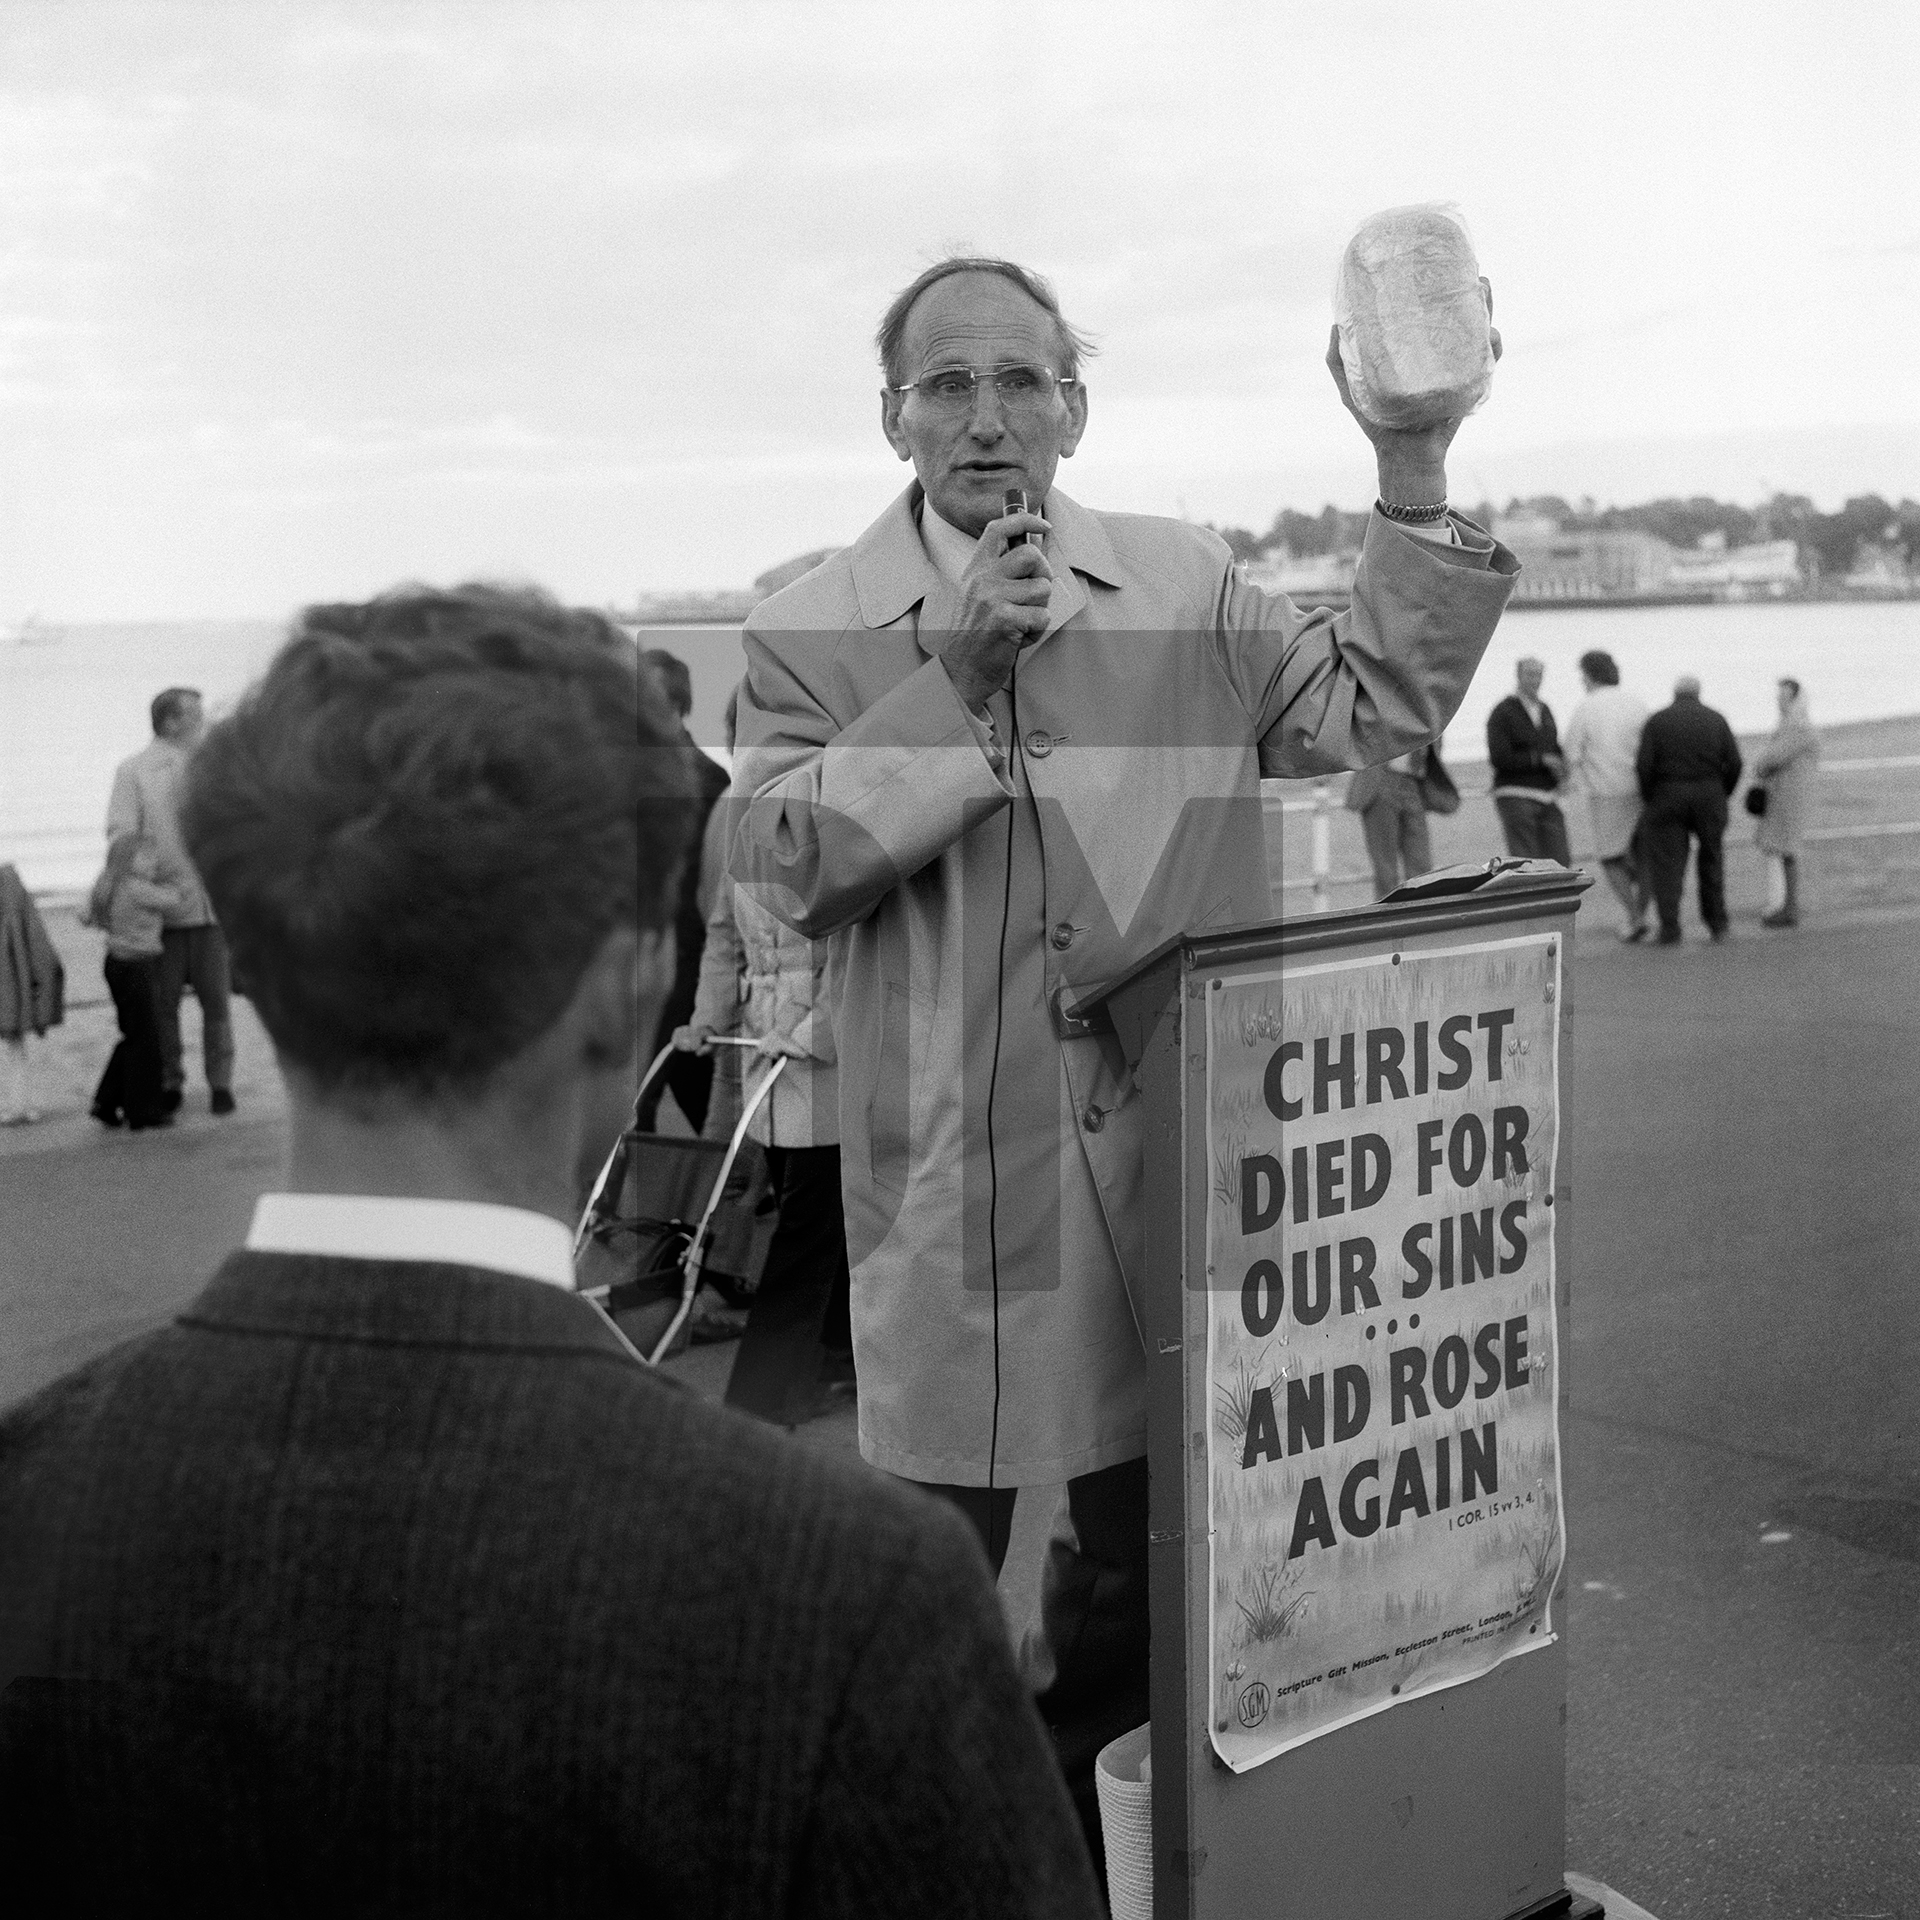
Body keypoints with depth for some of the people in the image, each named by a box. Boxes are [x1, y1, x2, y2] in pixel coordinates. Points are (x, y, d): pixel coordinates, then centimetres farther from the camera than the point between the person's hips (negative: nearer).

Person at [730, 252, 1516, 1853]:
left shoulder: (1189, 589, 6)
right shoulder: (814, 630, -1)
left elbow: (1374, 714, 0)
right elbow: (787, 866, -10)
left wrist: (1415, 476, -8)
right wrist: (952, 682, -17)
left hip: (1180, 1150, 3)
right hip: (958, 1176, -3)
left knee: (1146, 1535, 17)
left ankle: (1088, 1826, 39)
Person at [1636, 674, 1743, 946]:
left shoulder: (1657, 721, 0)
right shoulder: (1716, 720, 5)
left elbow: (1644, 766, -8)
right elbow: (1734, 763, -1)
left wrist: (1650, 799, 4)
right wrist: (1722, 795, 11)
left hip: (1668, 798, -2)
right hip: (1710, 796, 2)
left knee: (1668, 863, 1)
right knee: (1711, 858, 17)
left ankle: (1670, 929, -6)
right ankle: (1717, 923, 18)